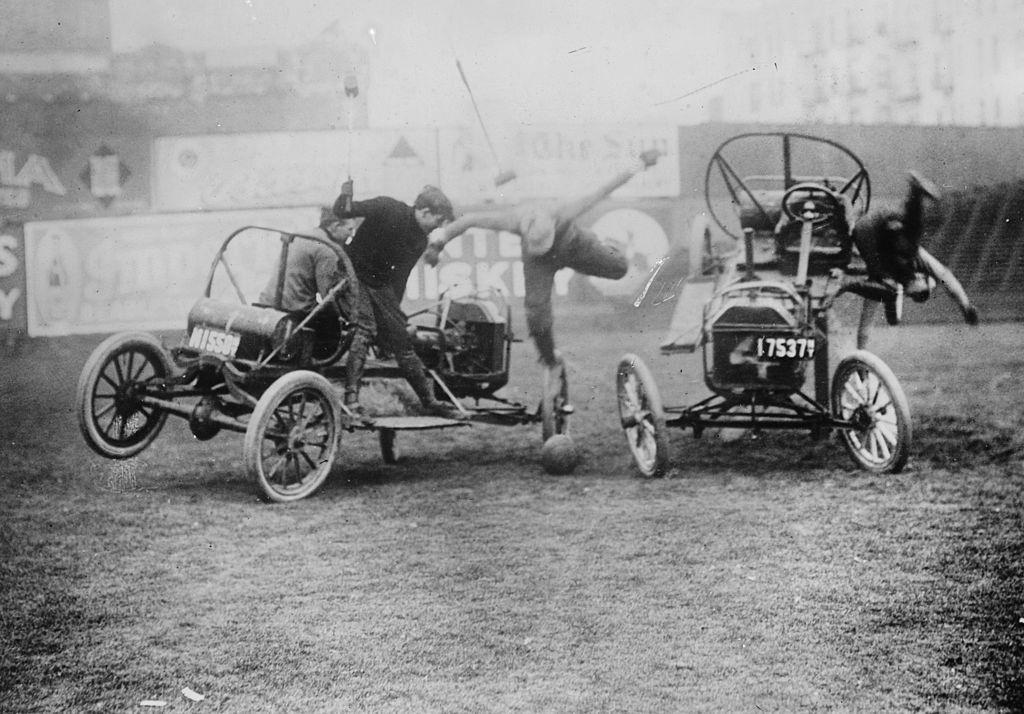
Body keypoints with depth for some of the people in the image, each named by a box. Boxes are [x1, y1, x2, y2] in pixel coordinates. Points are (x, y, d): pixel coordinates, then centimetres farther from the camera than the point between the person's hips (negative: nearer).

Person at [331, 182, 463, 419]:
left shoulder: (420, 241, 2)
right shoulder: (387, 209, -16)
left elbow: (399, 277, 9)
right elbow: (340, 212, -14)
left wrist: (394, 308, 8)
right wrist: (345, 196, -29)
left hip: (381, 285, 6)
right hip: (353, 274, -6)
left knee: (401, 339, 5)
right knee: (363, 329, -25)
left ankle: (429, 401, 12)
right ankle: (351, 398, -28)